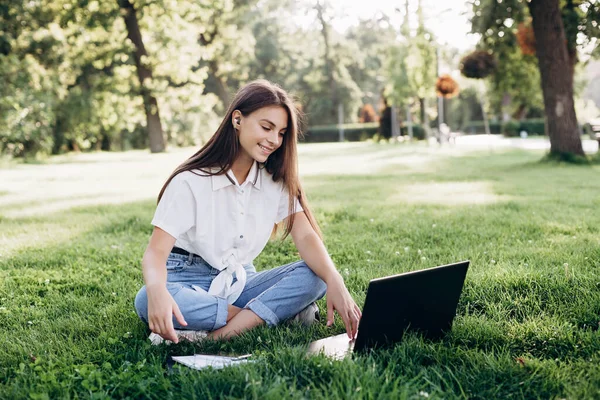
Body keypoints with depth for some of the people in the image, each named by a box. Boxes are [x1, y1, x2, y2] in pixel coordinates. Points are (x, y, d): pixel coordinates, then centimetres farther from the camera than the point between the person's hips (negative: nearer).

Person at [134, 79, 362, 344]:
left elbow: (305, 236, -11)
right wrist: (156, 290, -45)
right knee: (148, 302, -37)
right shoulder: (190, 182, -14)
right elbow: (157, 251, -21)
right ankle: (279, 309, -29)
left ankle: (216, 336, -30)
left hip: (240, 281, 4)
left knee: (313, 275, -21)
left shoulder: (275, 181, 0)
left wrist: (334, 282, -32)